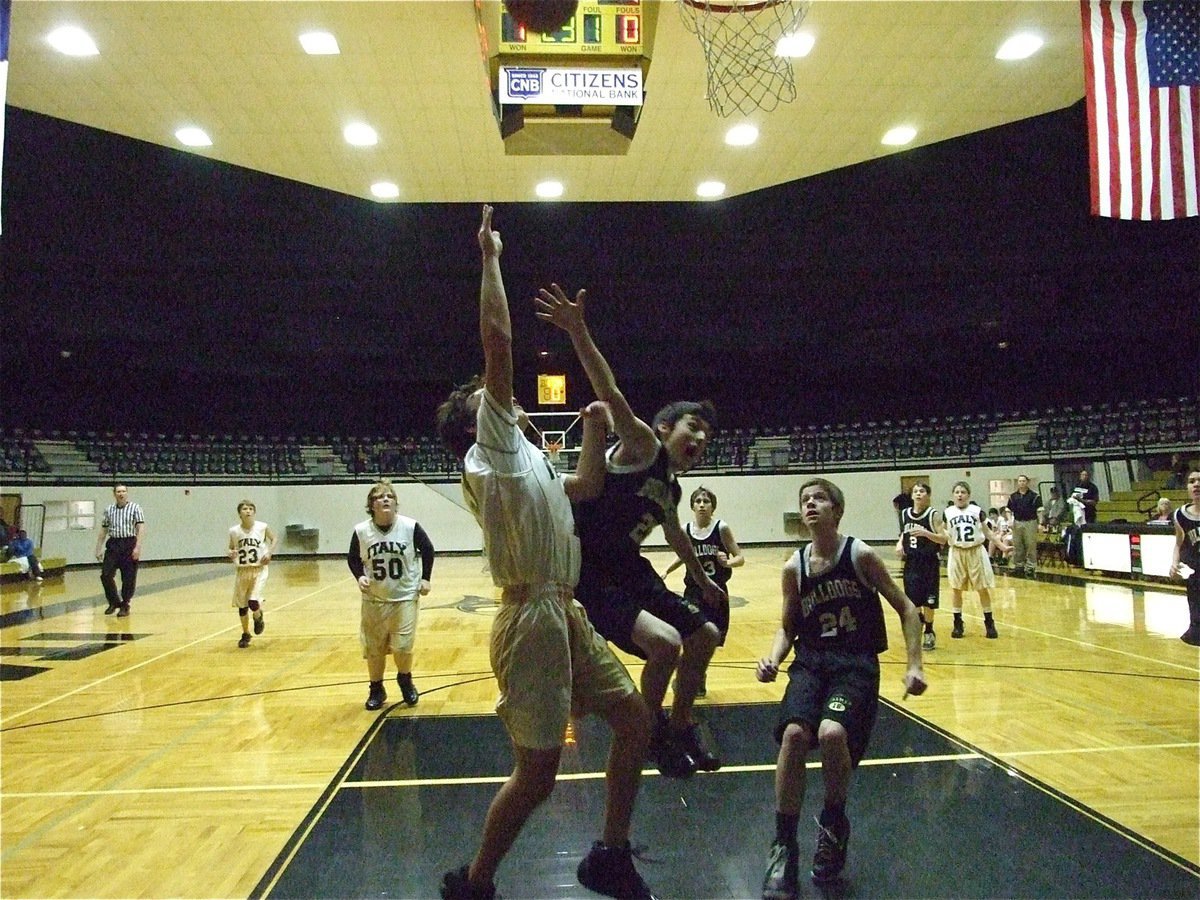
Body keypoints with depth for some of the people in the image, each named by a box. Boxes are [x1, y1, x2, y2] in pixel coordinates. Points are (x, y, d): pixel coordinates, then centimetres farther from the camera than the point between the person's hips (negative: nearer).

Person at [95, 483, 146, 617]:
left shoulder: (135, 508, 0)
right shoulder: (109, 510, 11)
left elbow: (141, 528, -7)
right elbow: (103, 531, 16)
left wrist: (138, 547, -16)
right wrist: (99, 548, 11)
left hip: (129, 545, -3)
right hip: (113, 545, 3)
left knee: (128, 578, 0)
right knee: (105, 574, -4)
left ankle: (125, 606, 13)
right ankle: (114, 602, 15)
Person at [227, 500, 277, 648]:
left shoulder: (262, 527, -8)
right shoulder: (234, 531, -4)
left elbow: (274, 539, 9)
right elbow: (231, 548, 10)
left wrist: (269, 553, -6)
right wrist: (231, 554, -12)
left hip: (258, 570, -2)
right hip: (241, 571, 2)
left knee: (253, 602, -17)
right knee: (242, 605, 10)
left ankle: (258, 617, 20)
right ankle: (245, 634, 31)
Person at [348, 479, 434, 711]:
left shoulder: (410, 527, -12)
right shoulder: (361, 531, -9)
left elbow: (428, 550, 3)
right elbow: (352, 558, 5)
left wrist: (425, 578, -1)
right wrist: (359, 576, -12)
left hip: (405, 597, -1)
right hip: (374, 599, 2)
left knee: (402, 647, -3)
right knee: (373, 649, 7)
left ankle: (405, 681, 26)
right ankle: (376, 689, 28)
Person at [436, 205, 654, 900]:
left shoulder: (522, 459, 22)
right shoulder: (493, 446, -3)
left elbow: (587, 488, 35)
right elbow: (498, 341, -11)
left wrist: (594, 427, 29)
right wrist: (491, 260, -4)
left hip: (567, 615, 10)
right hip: (533, 618, -9)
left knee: (636, 721, 12)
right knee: (537, 770, -2)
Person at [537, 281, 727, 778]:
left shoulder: (670, 489, 13)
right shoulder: (643, 447, -11)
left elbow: (676, 537, 33)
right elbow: (612, 397, -29)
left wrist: (703, 580, 45)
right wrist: (578, 333, -43)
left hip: (626, 569, 10)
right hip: (586, 569, -10)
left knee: (705, 635, 16)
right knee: (664, 641, -26)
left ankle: (679, 730, 34)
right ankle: (650, 734, 3)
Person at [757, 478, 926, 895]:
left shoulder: (860, 555, -5)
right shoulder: (794, 567, 3)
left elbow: (906, 609, 2)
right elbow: (788, 628, 12)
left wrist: (914, 666, -6)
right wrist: (773, 659, -8)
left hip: (856, 663, -2)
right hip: (811, 660, 3)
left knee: (831, 732, -29)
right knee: (794, 733, -25)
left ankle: (834, 824, 4)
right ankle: (784, 846, -8)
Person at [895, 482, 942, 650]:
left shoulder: (933, 514, -9)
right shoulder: (905, 514, 5)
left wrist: (925, 532, -27)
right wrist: (899, 544, -1)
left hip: (929, 562, -4)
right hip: (911, 562, 4)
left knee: (928, 601, 3)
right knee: (912, 599, 5)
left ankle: (929, 633, 20)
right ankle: (920, 619, 31)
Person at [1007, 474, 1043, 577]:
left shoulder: (1034, 495, -2)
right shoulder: (1013, 496, 9)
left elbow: (1039, 510, -3)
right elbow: (1009, 510, 13)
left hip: (1030, 523, -4)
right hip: (1017, 523, 4)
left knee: (1031, 546, -3)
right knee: (1017, 546, 8)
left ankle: (1030, 567, 2)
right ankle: (1019, 566, 16)